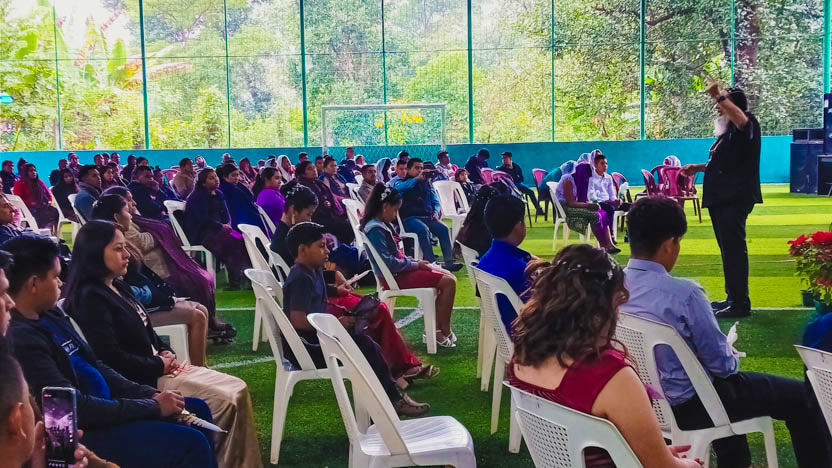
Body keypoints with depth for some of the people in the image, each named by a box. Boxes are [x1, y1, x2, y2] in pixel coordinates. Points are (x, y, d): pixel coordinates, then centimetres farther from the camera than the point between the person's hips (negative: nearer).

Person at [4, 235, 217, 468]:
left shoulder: (50, 316, 7)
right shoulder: (21, 339, -24)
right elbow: (75, 408, -26)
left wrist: (150, 395, 1)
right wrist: (153, 406, -18)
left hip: (101, 408, 10)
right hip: (80, 431, -10)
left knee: (197, 409, 14)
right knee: (191, 444, -18)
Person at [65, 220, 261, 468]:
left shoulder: (119, 287, 14)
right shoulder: (91, 298, -16)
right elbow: (111, 358, -23)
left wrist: (166, 353, 2)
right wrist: (159, 365, -12)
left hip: (157, 367, 10)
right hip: (141, 380, -10)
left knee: (237, 390, -2)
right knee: (226, 400, -16)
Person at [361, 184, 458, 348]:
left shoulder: (383, 225, 12)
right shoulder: (375, 229, -20)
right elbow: (388, 263, -26)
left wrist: (415, 261, 3)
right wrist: (416, 265, -15)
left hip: (400, 270, 11)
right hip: (396, 276, -11)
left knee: (448, 277, 11)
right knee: (448, 282, -12)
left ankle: (438, 329, 8)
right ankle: (444, 331, -1)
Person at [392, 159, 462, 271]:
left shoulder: (426, 183, 25)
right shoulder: (402, 182, 12)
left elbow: (435, 201, 25)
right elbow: (397, 188, -14)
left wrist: (435, 212, 3)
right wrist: (416, 179, -19)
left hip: (428, 216, 4)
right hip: (411, 218, -4)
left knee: (444, 229, -24)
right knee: (423, 230, -35)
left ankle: (449, 262, -30)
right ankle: (431, 263, -43)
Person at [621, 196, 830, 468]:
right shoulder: (683, 294, -29)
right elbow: (722, 364, -19)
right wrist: (733, 357, 4)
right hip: (686, 406, -7)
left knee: (729, 380, 37)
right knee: (799, 395, 8)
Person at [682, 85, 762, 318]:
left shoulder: (748, 124, -9)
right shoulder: (727, 131, 19)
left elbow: (740, 118, -36)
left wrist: (719, 96, -40)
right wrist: (699, 167, 20)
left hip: (735, 198, -10)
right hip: (722, 198, 10)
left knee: (734, 249, -9)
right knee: (728, 249, 17)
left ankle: (740, 304, -6)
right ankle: (732, 297, 27)